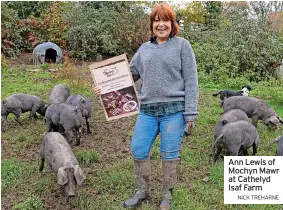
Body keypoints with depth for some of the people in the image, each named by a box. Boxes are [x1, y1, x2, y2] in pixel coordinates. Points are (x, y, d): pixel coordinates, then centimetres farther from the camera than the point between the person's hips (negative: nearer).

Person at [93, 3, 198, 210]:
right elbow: (129, 74, 18)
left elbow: (190, 81, -4)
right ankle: (143, 191, 29)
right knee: (138, 150, 7)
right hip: (147, 111, 5)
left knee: (170, 154, 5)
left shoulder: (182, 45, 1)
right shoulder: (145, 49, 13)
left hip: (174, 110, -4)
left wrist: (190, 113, -9)